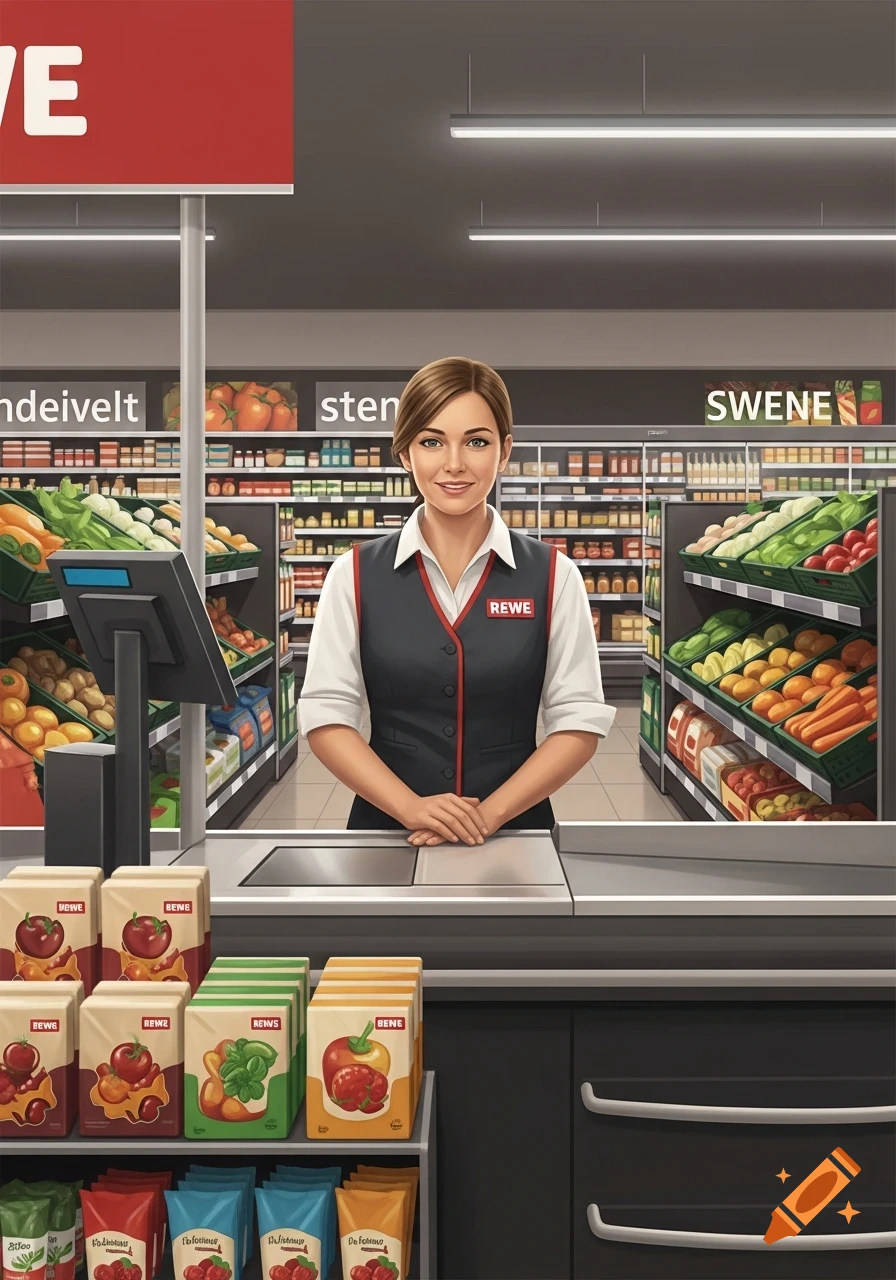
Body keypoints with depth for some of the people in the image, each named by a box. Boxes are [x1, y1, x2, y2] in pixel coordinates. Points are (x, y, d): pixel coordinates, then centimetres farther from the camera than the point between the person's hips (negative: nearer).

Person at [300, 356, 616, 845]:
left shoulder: (551, 574, 0)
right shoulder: (356, 574, 0)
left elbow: (579, 719, -2)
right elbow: (326, 715, -2)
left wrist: (491, 813, -13)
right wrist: (413, 808, -15)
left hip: (515, 833, 0)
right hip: (387, 831, 0)